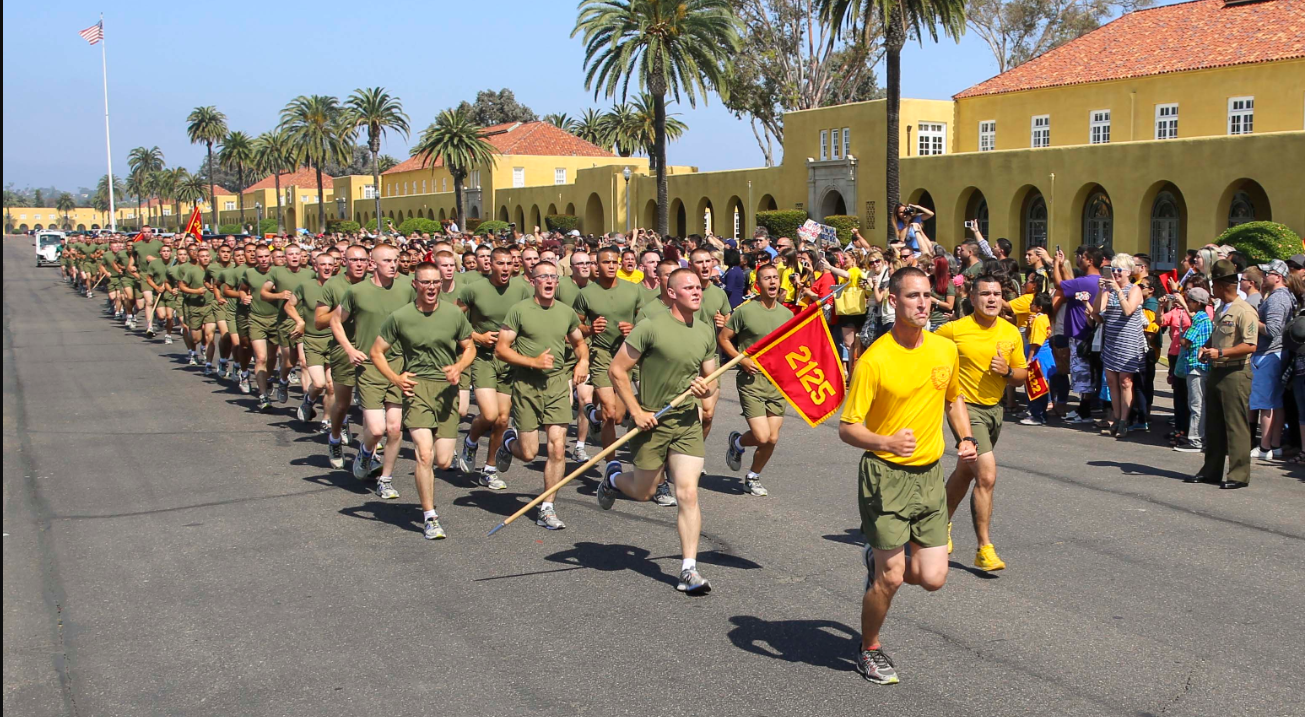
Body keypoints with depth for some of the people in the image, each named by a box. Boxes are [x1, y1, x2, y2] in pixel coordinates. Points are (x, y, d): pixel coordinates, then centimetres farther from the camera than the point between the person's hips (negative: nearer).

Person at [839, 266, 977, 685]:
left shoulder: (946, 349, 2)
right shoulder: (874, 360, -15)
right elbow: (847, 429, -13)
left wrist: (966, 438, 7)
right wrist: (887, 442, -30)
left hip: (930, 474, 5)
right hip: (886, 475, -5)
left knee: (933, 578, 0)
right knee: (891, 578, -3)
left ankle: (879, 561, 33)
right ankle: (870, 649, 24)